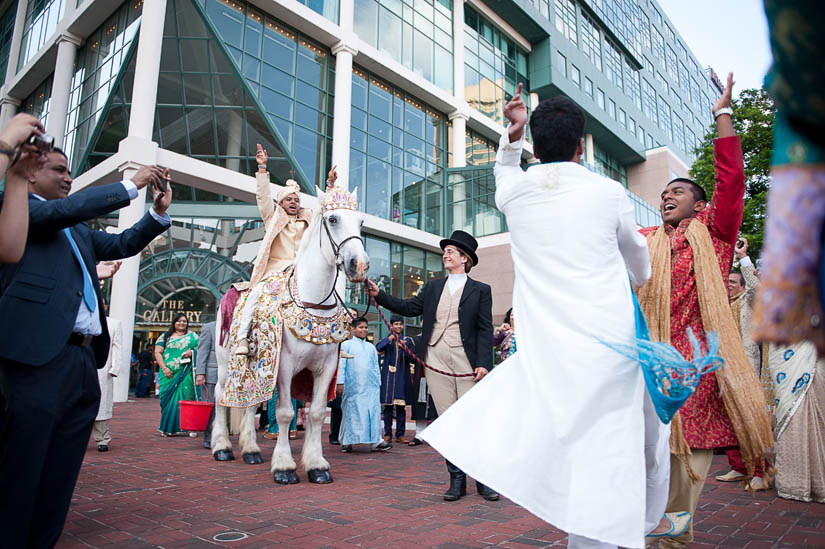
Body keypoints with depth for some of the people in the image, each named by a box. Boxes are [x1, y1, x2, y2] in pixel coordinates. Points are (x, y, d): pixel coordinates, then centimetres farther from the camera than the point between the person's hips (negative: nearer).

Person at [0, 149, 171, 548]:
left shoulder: (78, 231, 25)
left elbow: (122, 245, 26)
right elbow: (65, 209, -14)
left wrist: (158, 213, 11)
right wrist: (131, 185, -9)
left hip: (84, 358, 8)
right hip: (40, 355, -8)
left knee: (59, 478, 11)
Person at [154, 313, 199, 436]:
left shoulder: (192, 336, 13)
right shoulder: (165, 336, 11)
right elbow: (157, 353, 5)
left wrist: (192, 352, -11)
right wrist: (164, 368, -7)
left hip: (186, 374, 0)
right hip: (169, 374, 0)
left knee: (184, 398, -6)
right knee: (168, 398, -1)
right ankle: (167, 427, 6)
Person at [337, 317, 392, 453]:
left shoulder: (371, 347, 17)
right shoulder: (346, 345, 5)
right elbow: (341, 364, 1)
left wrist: (378, 383, 15)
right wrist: (340, 382, -5)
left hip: (371, 386, 4)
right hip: (352, 386, -4)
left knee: (374, 412, -3)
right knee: (351, 412, 1)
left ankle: (376, 441, 0)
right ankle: (346, 441, 12)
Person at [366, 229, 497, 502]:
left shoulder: (480, 290, 6)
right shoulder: (433, 287, 18)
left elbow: (485, 330, 0)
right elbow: (407, 307, 13)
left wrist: (484, 363, -11)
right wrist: (379, 295, 2)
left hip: (466, 360, -3)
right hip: (435, 359, 3)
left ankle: (483, 479, 11)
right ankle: (456, 479, 14)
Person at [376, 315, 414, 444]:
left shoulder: (407, 340, 13)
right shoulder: (386, 340, 9)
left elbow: (412, 358, 4)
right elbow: (378, 348, -12)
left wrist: (405, 348, -12)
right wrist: (390, 338, -14)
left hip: (402, 376, 1)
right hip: (388, 375, -1)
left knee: (401, 406, 2)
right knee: (388, 406, 1)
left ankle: (400, 435, 8)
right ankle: (388, 434, 9)